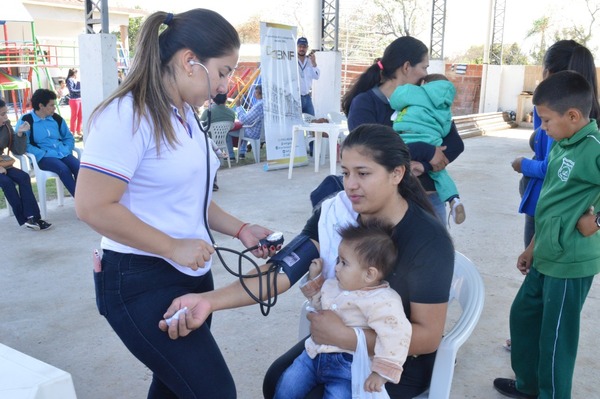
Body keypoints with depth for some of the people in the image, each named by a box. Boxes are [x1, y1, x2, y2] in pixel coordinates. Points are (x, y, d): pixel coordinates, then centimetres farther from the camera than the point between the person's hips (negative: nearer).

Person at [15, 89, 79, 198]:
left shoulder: (56, 118, 13)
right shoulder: (26, 120, -2)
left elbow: (69, 137, 22)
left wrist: (67, 150, 1)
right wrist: (43, 154, -18)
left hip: (63, 154, 5)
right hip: (43, 157, -5)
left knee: (79, 167, -26)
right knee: (63, 169, -33)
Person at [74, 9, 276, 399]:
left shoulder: (186, 116, 11)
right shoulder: (127, 115, -17)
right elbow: (93, 206, -22)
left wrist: (241, 230, 6)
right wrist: (172, 247, -19)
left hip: (191, 275, 9)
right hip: (141, 281, -8)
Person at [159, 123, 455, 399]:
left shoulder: (428, 241, -26)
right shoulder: (334, 213, -13)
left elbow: (428, 336, -24)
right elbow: (283, 270, -24)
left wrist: (344, 337, -31)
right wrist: (209, 300, -38)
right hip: (343, 338, 5)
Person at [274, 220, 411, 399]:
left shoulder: (382, 300, -20)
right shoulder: (335, 285, 9)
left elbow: (395, 334, -29)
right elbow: (320, 304, 29)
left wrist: (382, 372, -32)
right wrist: (314, 278, 15)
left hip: (349, 365, -8)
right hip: (315, 355, 8)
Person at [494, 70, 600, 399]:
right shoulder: (561, 147, 7)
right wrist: (532, 247, 18)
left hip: (570, 262, -9)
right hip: (546, 257, 9)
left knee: (556, 335, 5)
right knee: (522, 316, 20)